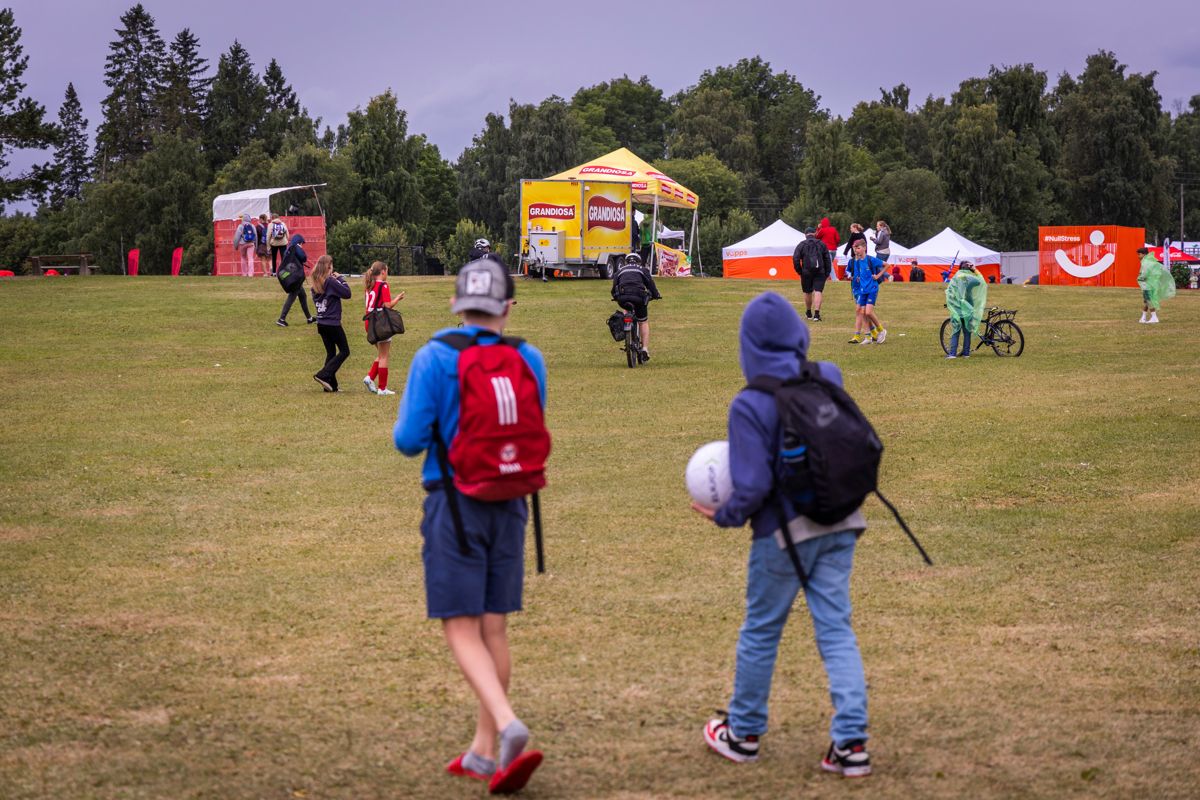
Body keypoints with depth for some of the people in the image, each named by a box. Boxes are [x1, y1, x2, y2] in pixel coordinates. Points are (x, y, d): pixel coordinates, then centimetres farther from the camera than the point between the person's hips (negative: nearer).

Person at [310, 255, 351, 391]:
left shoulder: (316, 283, 6)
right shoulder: (330, 282, -16)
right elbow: (347, 293, -14)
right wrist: (340, 278, -1)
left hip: (321, 323, 7)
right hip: (333, 323, -7)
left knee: (330, 352, 15)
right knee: (344, 351, 3)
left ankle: (331, 385, 12)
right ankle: (323, 375, -10)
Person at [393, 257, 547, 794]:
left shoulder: (433, 359, -9)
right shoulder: (529, 360, 1)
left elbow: (410, 441, -11)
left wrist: (402, 429, 12)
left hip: (454, 505, -4)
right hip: (510, 507, 4)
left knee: (462, 631, -1)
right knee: (494, 630, 12)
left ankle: (509, 727, -23)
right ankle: (483, 751, 19)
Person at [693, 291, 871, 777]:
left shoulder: (750, 405, -17)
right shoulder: (830, 379, -3)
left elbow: (753, 487, -18)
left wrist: (724, 517, -1)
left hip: (784, 533, -4)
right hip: (839, 525, 4)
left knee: (760, 630, 13)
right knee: (836, 630, 7)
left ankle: (744, 733, 28)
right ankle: (851, 742, 1)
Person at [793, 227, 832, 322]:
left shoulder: (801, 245, 2)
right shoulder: (821, 244, 8)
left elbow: (795, 259, -5)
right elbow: (827, 260, 8)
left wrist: (799, 271, 3)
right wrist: (827, 273, 11)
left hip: (806, 272, 0)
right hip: (820, 272, 0)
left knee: (807, 292, 15)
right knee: (818, 292, -5)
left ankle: (808, 313, 29)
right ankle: (816, 314, -19)